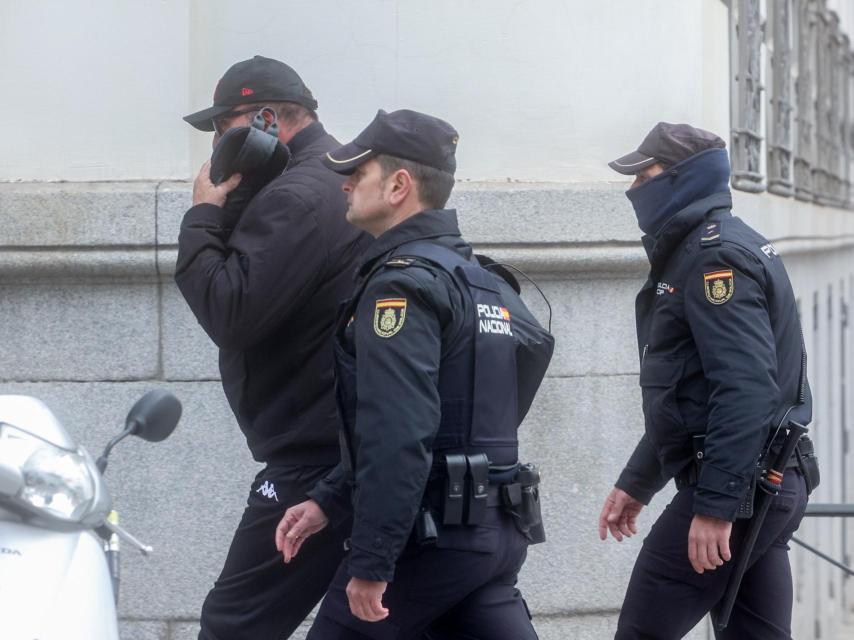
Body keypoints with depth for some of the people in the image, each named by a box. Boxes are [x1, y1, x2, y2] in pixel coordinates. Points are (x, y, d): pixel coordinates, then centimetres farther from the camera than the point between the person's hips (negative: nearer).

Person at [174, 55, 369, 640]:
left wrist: (204, 216, -10)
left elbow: (230, 315, -21)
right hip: (357, 449, 11)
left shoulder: (301, 196, -17)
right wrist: (226, 216, 6)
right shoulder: (339, 179, 18)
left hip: (317, 460, -11)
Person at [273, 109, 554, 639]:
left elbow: (398, 437, -23)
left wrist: (371, 564, -22)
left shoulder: (404, 282, -13)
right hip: (495, 532, 9)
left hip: (430, 534, -8)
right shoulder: (480, 280, 18)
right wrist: (328, 500, 21)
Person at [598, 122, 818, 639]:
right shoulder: (698, 252, 21)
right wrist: (636, 483, 28)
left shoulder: (714, 255, -12)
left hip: (735, 490, -10)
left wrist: (716, 504, -27)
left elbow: (745, 388, -24)